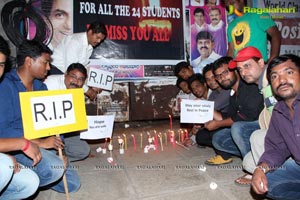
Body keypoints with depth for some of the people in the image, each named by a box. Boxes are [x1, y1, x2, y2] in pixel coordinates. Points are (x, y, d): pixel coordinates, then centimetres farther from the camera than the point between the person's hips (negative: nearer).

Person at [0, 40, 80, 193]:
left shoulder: (40, 87, 8)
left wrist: (60, 151, 0)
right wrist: (39, 142, -26)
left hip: (43, 144, 7)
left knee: (72, 184, 3)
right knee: (54, 169, -32)